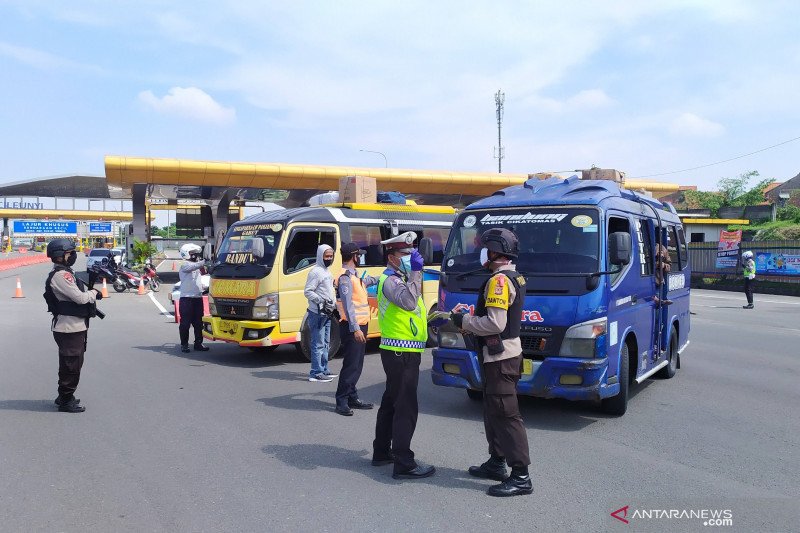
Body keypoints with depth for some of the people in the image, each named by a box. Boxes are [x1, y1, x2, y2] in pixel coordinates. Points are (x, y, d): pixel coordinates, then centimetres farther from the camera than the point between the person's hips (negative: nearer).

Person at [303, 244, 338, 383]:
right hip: (317, 314, -10)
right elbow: (308, 292, -18)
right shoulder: (316, 272, -13)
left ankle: (324, 370, 25)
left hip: (326, 314, 10)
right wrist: (322, 302, -24)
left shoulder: (326, 271, 16)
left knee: (325, 344, 16)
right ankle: (316, 373, -3)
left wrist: (334, 305, 17)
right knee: (318, 344, -8)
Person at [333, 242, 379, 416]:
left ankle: (352, 398, 22)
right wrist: (355, 328, -27)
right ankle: (342, 402, -2)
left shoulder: (356, 275, 15)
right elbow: (348, 305, -22)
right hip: (352, 327, -10)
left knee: (356, 365, 14)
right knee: (350, 365, -8)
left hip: (360, 325, 10)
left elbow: (369, 280, 38)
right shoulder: (345, 277, -15)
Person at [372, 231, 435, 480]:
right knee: (406, 408, -8)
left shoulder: (399, 279, 18)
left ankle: (382, 452, 30)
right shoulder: (390, 280, -15)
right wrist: (416, 272, -30)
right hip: (402, 352, -11)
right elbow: (408, 302, -35)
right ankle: (404, 464, -3)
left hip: (399, 351, 11)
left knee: (391, 402, 18)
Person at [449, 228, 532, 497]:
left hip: (500, 357, -11)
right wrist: (469, 321, 12)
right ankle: (497, 463, 29)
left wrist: (464, 321, -11)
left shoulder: (499, 281, -18)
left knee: (506, 415, -6)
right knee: (494, 411, 18)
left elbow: (495, 323, -25)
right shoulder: (515, 278, 14)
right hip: (507, 351, 11)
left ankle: (521, 477, -1)